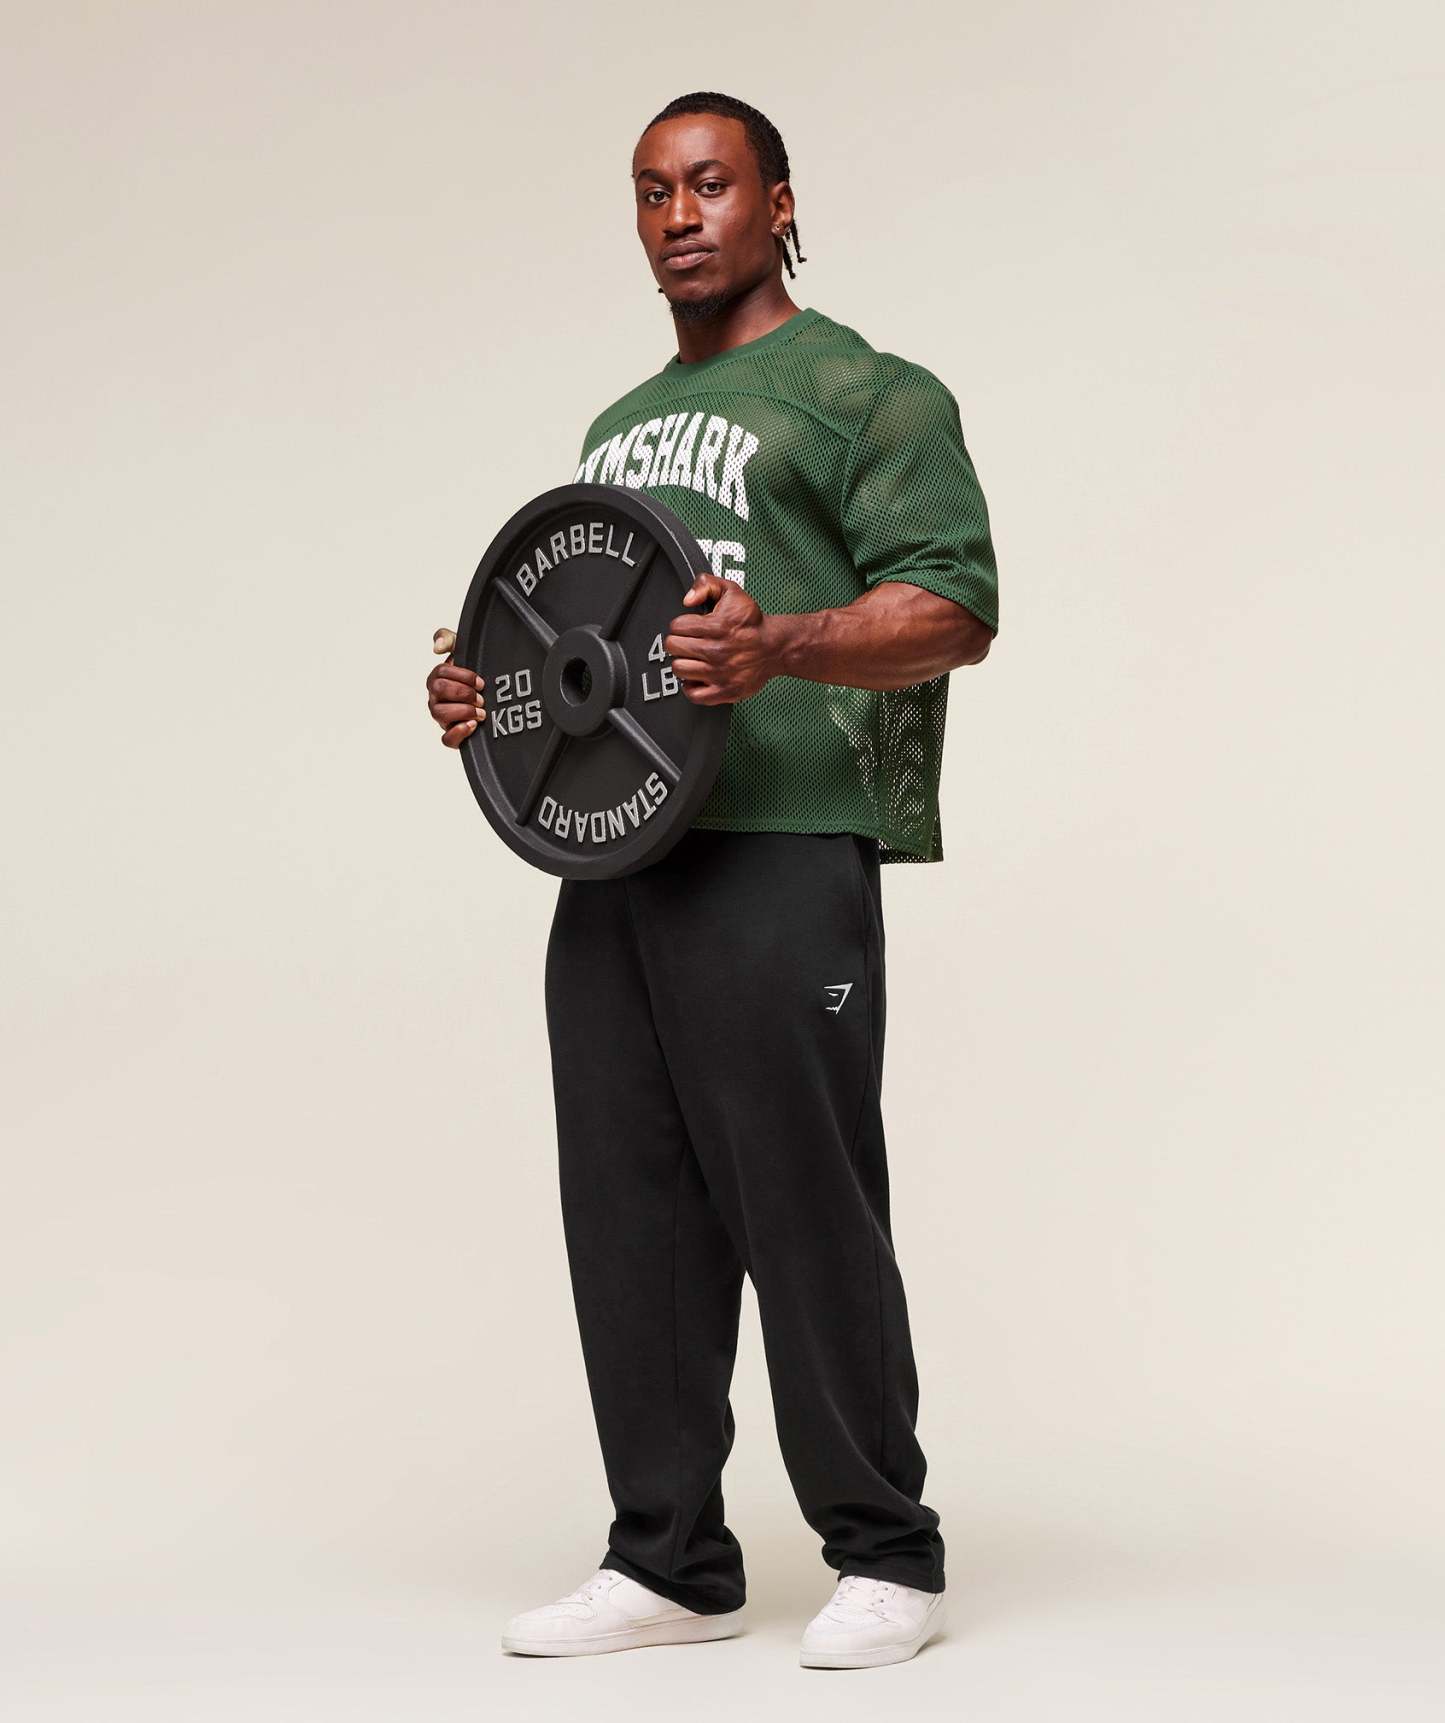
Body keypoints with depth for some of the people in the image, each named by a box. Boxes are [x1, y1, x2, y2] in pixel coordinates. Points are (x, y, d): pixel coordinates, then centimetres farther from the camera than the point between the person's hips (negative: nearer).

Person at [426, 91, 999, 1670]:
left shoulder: (864, 393, 1)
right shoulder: (620, 426, 26)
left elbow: (955, 605, -9)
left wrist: (780, 644, -26)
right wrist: (488, 689, 10)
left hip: (777, 852, -8)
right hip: (613, 854, 8)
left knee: (804, 1208, -6)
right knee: (631, 1216, 6)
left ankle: (884, 1561, 5)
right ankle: (669, 1563, 15)